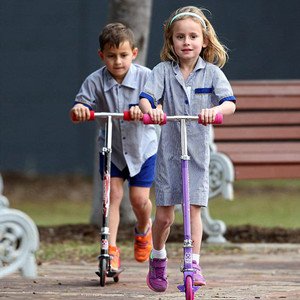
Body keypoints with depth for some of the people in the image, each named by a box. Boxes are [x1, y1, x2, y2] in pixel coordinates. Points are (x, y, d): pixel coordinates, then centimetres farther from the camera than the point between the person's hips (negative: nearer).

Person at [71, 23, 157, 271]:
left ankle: (143, 229, 33)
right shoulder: (95, 81, -13)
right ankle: (111, 250, -9)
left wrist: (144, 109, -46)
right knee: (113, 194, -11)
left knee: (139, 198, -2)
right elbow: (81, 105, -21)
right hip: (111, 148, 1)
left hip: (141, 146, -1)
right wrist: (79, 109, -46)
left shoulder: (145, 76, -15)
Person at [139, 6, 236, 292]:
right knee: (164, 215, 4)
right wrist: (150, 109, -37)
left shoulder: (211, 72, -2)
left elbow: (230, 103, -14)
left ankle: (194, 264, 0)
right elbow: (145, 96, -14)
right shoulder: (163, 71, -1)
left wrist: (214, 110, -36)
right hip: (169, 149, 0)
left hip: (198, 150, 0)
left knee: (194, 208, -7)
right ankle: (158, 259, 27)